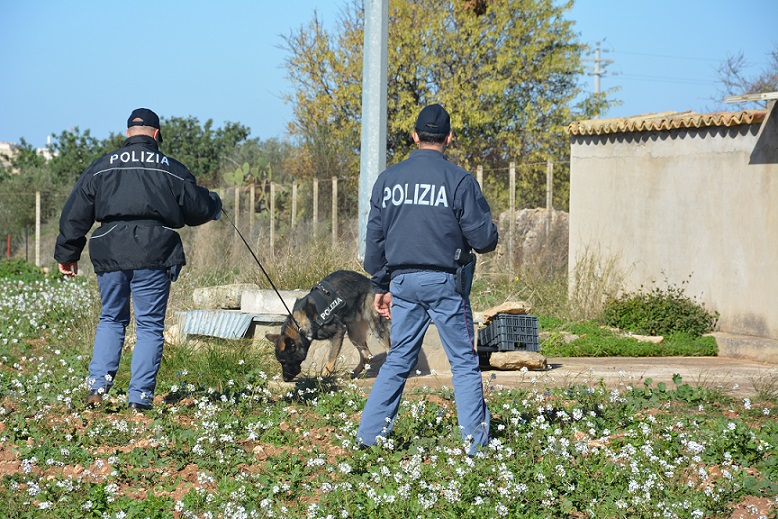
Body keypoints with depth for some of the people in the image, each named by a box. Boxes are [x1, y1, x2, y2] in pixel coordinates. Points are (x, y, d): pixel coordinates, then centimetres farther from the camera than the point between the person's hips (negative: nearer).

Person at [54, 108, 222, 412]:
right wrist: (214, 204, 36)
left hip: (110, 255, 2)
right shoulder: (172, 169, 6)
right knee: (150, 325, 5)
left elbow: (75, 214, 11)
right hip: (155, 256, -2)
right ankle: (140, 398, -1)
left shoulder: (101, 167, 10)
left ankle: (98, 383, 3)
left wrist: (67, 253, 19)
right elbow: (199, 210, 13)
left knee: (111, 319, 19)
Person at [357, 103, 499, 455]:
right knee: (464, 361, 3)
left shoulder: (388, 179, 6)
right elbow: (484, 237, -8)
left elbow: (374, 237, 10)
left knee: (398, 360, 12)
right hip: (444, 282, -4)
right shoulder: (458, 180, -7)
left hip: (403, 281, 4)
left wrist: (381, 285, 17)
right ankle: (475, 440, 1)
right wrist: (485, 241, 17)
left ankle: (369, 434, 9)